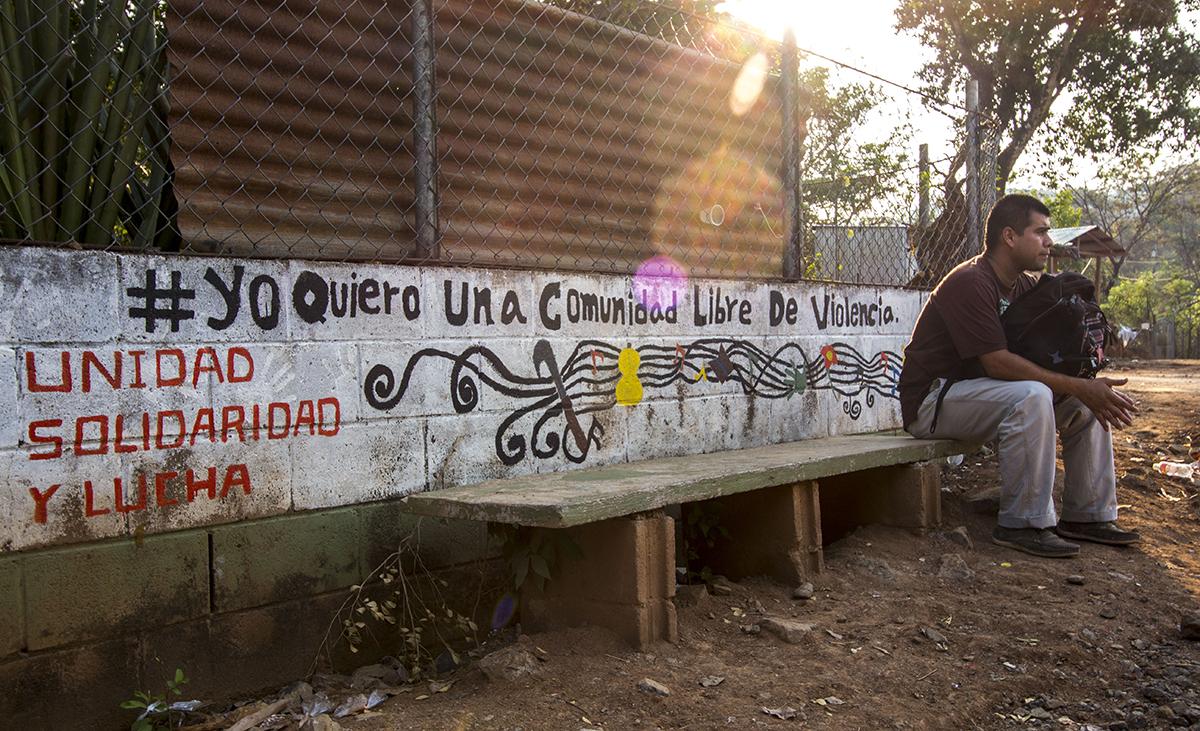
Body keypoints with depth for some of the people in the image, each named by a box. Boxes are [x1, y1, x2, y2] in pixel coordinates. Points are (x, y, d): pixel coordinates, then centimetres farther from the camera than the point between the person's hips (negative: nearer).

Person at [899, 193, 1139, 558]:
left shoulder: (1024, 286, 11)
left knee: (1089, 401, 3)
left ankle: (1087, 515, 8)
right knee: (1032, 397, -33)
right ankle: (1023, 524, -23)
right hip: (933, 401, -9)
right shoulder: (970, 282, -19)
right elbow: (997, 363, -26)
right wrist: (1077, 386, -24)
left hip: (977, 390, 10)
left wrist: (1090, 388, -12)